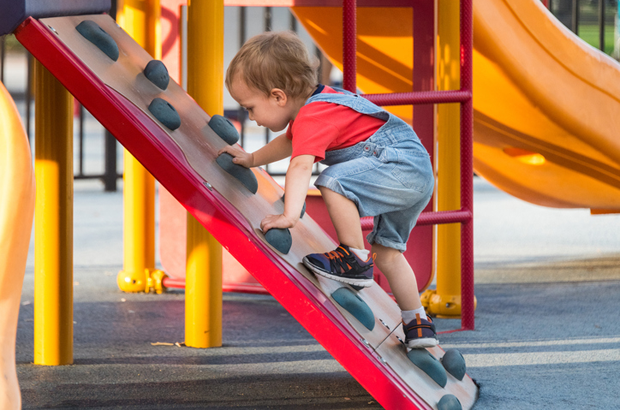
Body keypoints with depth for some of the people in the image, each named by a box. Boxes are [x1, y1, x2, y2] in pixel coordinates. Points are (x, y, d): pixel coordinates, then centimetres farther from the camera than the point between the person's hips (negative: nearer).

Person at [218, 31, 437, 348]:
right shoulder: (314, 103, 16)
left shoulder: (312, 118, -18)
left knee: (335, 181, -27)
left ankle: (356, 258, -17)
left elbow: (301, 165, -33)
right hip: (415, 178, 11)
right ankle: (418, 325, 24)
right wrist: (252, 159, 45)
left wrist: (289, 215, -42)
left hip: (403, 163, -11)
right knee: (387, 251, 18)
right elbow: (291, 142, 38)